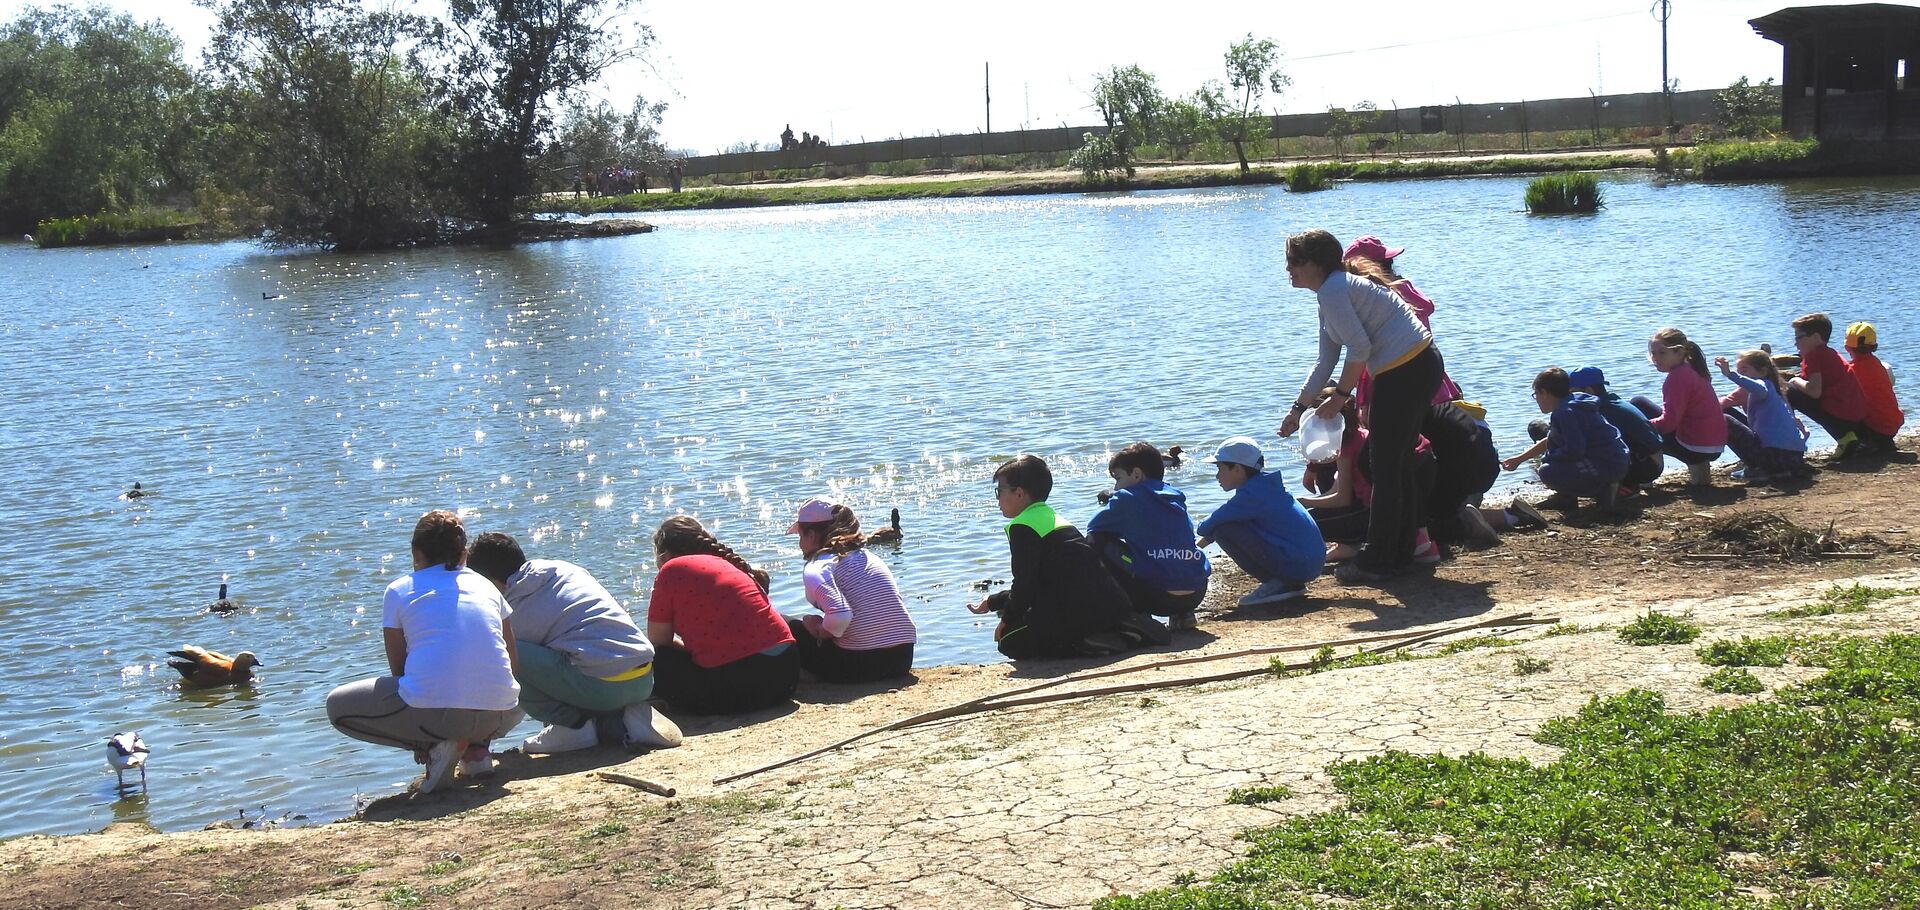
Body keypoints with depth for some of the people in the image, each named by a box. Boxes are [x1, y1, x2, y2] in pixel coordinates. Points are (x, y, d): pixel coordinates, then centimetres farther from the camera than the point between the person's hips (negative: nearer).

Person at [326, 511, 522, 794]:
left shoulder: (399, 591, 13)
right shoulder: (486, 586, 20)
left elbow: (398, 669, 17)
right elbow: (516, 667, 21)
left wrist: (420, 740, 31)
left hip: (433, 712, -4)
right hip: (498, 715, 4)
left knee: (337, 705, 20)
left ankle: (433, 746, 3)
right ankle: (474, 748, 10)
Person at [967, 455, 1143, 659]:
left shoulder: (1022, 527, -4)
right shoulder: (1052, 517, 27)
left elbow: (1026, 586, -7)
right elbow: (1032, 584, 32)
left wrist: (1007, 619, 9)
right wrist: (992, 603, 37)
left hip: (1077, 610, -9)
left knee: (1010, 641, 0)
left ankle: (1086, 645, -17)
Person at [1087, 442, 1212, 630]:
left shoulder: (1127, 497, 2)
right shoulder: (1176, 499, 19)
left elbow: (1092, 529, 9)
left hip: (1156, 597, -6)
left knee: (1099, 541, 8)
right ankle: (1182, 614, 17)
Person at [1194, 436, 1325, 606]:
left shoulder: (1250, 494, -13)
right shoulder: (1266, 486, 16)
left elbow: (1207, 527, -10)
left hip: (1297, 565, -10)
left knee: (1225, 530, -12)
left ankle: (1276, 585, -7)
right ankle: (1291, 584, 14)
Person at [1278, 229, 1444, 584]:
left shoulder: (1332, 291, -12)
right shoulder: (1336, 289, 20)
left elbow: (1360, 347, -19)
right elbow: (1326, 360, 25)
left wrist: (1340, 395, -9)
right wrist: (1298, 408, 26)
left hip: (1405, 372, -10)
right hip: (1423, 366, 10)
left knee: (1385, 467, -4)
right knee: (1400, 464, 17)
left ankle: (1377, 561, 1)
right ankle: (1401, 550, 25)